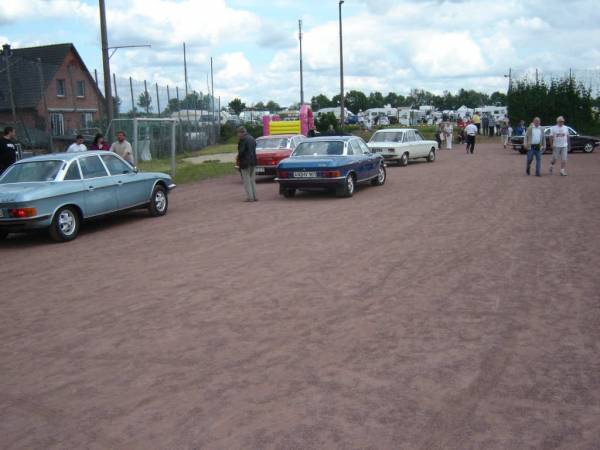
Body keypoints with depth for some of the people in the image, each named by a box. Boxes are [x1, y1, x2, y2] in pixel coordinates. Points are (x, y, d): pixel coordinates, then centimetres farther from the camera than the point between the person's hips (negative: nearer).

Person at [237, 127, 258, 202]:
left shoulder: (243, 140, -14)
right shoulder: (252, 139, 13)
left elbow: (241, 151, -18)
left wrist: (238, 159, -1)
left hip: (245, 162, -8)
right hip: (253, 162, 8)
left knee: (246, 180, -2)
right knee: (252, 180, 15)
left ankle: (250, 197, -3)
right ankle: (254, 196, 16)